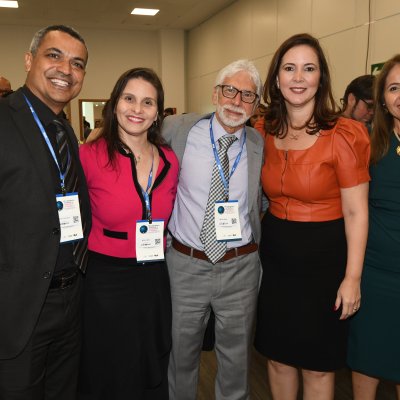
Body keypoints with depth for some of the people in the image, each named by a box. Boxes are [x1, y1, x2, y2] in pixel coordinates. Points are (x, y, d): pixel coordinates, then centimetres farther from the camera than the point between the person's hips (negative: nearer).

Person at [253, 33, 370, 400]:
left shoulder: (343, 135, -14)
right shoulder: (266, 133, 0)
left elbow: (356, 212, -12)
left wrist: (352, 277, -12)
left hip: (323, 256, -4)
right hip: (275, 253, 5)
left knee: (317, 363, 13)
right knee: (278, 354, 18)